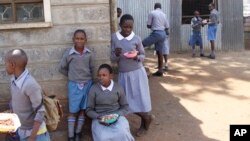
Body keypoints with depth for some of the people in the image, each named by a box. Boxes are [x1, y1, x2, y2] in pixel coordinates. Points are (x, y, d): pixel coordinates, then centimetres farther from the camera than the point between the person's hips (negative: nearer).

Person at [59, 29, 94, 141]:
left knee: (83, 110, 9)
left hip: (87, 84, 2)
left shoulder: (89, 54, -2)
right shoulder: (68, 53, -8)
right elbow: (62, 69, 3)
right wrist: (72, 76, 5)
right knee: (73, 111, 3)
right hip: (74, 85, -2)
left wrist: (87, 77, 5)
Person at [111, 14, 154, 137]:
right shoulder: (114, 37, -4)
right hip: (123, 75, 2)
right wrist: (116, 54, -22)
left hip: (137, 73, -2)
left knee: (140, 99, 3)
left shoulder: (136, 39, -7)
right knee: (127, 101, 5)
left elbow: (143, 55, 3)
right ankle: (147, 117, 30)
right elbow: (113, 59, 0)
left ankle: (144, 124, 30)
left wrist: (136, 57, -18)